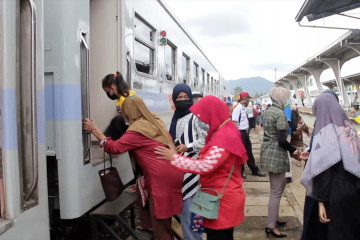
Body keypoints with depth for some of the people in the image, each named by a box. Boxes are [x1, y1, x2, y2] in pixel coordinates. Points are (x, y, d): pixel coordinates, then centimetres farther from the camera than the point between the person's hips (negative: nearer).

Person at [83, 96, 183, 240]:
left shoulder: (137, 129, -14)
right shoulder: (154, 122, 14)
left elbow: (114, 148, -15)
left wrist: (94, 130, -8)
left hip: (161, 177, -9)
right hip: (171, 172, 9)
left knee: (160, 220, 3)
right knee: (165, 216, 20)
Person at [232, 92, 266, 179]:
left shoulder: (244, 108, 11)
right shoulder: (237, 108, -17)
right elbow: (234, 122, -21)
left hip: (245, 132, 9)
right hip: (240, 132, -9)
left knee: (249, 152, 16)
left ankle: (255, 170, 26)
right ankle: (240, 171, 17)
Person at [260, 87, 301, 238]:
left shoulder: (267, 111, 11)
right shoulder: (280, 113, -18)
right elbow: (281, 140, -23)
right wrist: (294, 150, -9)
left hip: (267, 152, 9)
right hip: (276, 155, -9)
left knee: (278, 187, 22)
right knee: (276, 191, 0)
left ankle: (273, 218, 33)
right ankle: (271, 227, 8)